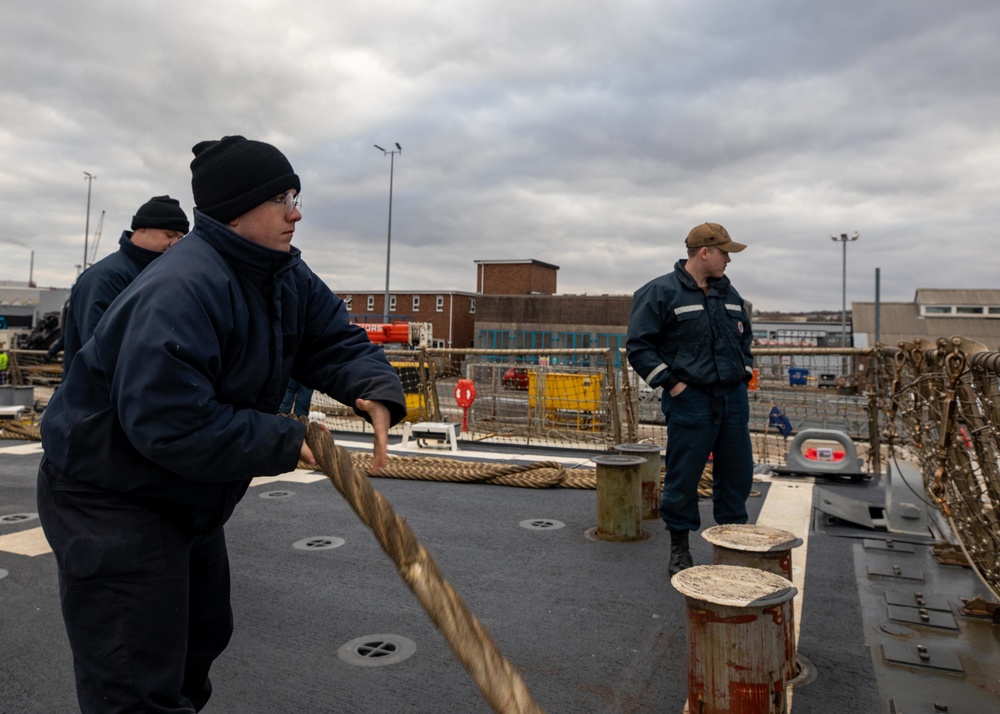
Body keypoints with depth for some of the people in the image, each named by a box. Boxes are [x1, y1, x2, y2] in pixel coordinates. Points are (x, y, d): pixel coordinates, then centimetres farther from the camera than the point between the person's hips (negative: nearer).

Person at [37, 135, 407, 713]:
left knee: (202, 638, 27)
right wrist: (286, 443, -29)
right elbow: (169, 424, -36)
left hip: (189, 501, 9)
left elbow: (337, 340, -4)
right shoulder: (181, 290, -31)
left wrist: (376, 390, -26)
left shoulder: (288, 278, -2)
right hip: (108, 498, -9)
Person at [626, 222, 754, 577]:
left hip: (733, 399, 7)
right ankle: (679, 547, 19)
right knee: (683, 478, 2)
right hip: (689, 401, -6)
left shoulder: (728, 292, 14)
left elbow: (745, 336, 28)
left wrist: (745, 370, 14)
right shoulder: (661, 292, -7)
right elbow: (638, 345, -9)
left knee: (737, 474, 12)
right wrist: (670, 383, -12)